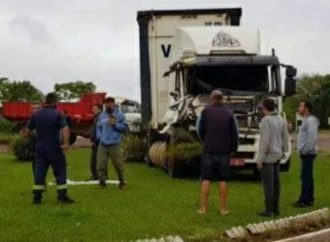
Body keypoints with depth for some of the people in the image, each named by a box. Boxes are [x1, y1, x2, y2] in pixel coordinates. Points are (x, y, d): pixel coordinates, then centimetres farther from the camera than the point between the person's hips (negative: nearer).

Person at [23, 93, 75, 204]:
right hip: (54, 148, -4)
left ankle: (37, 197, 6)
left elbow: (27, 130, 8)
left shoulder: (36, 114, 5)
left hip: (40, 148, 4)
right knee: (60, 171, 4)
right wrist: (66, 143, -22)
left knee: (39, 171, 7)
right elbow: (65, 129, -20)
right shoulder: (57, 114, -7)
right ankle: (62, 196, 2)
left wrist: (24, 137, 27)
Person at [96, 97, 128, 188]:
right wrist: (99, 137, 5)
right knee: (101, 164, 0)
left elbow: (125, 128, -3)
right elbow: (98, 127, 19)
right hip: (103, 144, 3)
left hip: (115, 145, -3)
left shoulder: (119, 115, -1)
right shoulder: (102, 115, 12)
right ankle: (102, 181, 14)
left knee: (118, 165, 3)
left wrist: (115, 124, -16)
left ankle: (122, 182, 19)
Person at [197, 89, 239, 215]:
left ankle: (203, 207, 3)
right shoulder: (229, 113, 1)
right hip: (224, 151, 1)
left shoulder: (206, 111, -3)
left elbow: (200, 129, 4)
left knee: (206, 179, 4)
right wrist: (233, 148, 15)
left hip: (209, 150, -1)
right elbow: (235, 133, 2)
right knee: (222, 180, 6)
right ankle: (223, 208, 8)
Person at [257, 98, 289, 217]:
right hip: (277, 155, 8)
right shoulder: (280, 120, 7)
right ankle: (276, 208, 17)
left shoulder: (265, 120, -17)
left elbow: (265, 141, -21)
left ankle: (269, 210, -1)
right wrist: (283, 152, 22)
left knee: (268, 183, -3)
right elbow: (285, 137, 11)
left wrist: (260, 159, -17)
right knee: (275, 183, 12)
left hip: (268, 156, -8)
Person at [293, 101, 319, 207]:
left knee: (305, 177, -8)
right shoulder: (306, 120, 16)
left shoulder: (310, 120, -15)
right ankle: (309, 199, 18)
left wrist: (305, 150, -20)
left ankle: (304, 200, -6)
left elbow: (312, 137, -23)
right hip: (305, 153, 10)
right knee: (308, 177, 13)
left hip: (308, 154, -10)